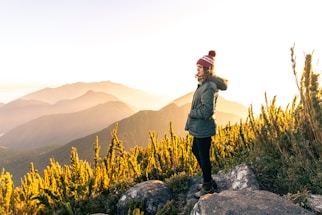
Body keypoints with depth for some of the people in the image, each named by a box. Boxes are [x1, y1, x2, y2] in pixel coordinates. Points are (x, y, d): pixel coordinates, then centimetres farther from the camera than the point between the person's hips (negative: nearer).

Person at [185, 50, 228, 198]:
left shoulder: (209, 87, -22)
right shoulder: (204, 83, 7)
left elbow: (207, 111, -25)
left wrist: (191, 113, -12)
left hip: (203, 128, -10)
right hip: (199, 127, 10)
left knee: (203, 156, 5)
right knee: (196, 151, 22)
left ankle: (208, 186, 26)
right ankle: (209, 181, 37)